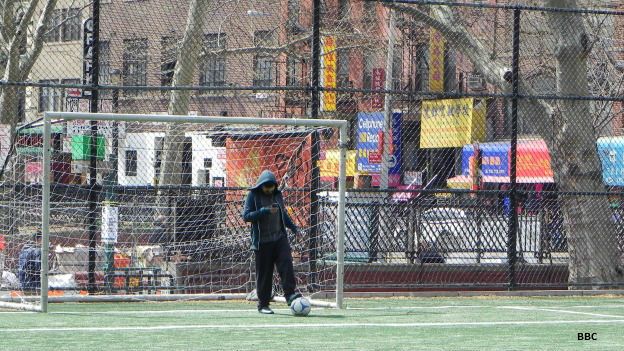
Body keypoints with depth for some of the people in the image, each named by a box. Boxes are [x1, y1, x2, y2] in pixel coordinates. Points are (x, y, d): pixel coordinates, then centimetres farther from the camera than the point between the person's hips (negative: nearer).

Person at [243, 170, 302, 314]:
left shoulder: (277, 195, 12)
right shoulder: (253, 195, -3)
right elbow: (246, 216, -13)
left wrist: (293, 227, 15)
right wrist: (265, 211, -22)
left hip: (280, 237, 4)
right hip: (262, 241, -4)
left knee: (286, 263, -17)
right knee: (264, 273, -1)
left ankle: (290, 294, -19)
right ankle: (263, 304, 6)